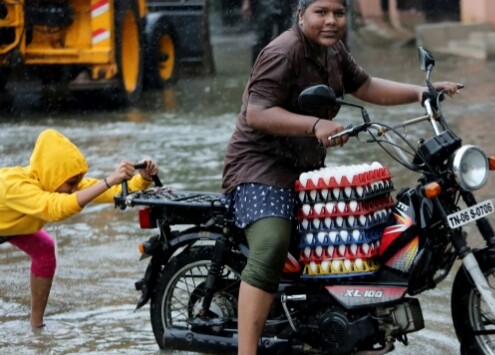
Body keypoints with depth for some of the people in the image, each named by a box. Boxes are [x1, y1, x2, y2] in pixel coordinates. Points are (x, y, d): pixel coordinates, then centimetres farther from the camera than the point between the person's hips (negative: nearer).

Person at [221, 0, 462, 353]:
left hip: (305, 170, 10)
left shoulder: (333, 51, 12)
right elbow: (256, 113, -26)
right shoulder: (283, 54, -18)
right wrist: (315, 124, -38)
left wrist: (420, 92, 8)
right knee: (270, 248, -31)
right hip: (261, 166, -10)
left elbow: (365, 87, 20)